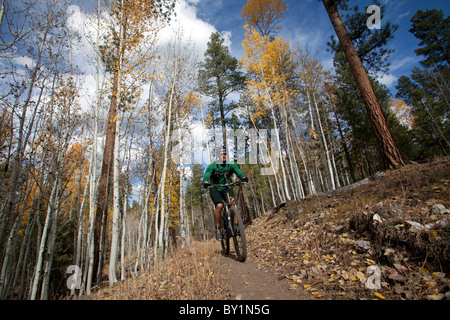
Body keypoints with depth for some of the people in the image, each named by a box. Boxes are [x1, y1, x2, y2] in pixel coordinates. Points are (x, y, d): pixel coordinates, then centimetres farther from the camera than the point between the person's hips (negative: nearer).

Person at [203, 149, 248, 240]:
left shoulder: (231, 165, -6)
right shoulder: (213, 166, -13)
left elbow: (238, 171, -20)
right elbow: (207, 175, -27)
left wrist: (243, 177, -42)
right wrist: (205, 182, -49)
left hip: (226, 187, 2)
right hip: (215, 189, -2)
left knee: (232, 201, -28)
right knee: (219, 206, -26)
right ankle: (217, 229, -9)